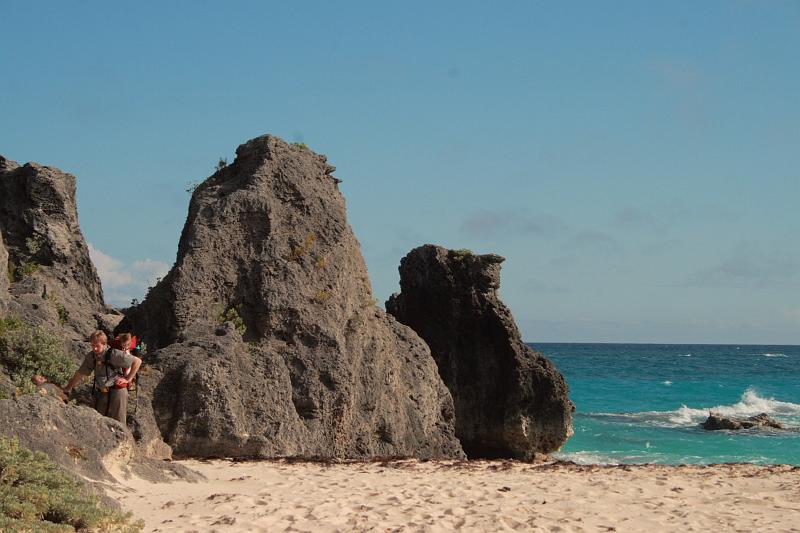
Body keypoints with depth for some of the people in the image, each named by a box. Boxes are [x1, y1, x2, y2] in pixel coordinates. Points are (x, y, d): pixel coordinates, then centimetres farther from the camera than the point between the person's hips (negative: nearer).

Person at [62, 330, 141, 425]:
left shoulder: (114, 354, -15)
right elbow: (80, 373, 14)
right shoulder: (91, 356, 3)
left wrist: (128, 379, -11)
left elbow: (137, 361, -12)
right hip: (100, 393, 6)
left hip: (116, 392, -6)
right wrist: (68, 388, 17)